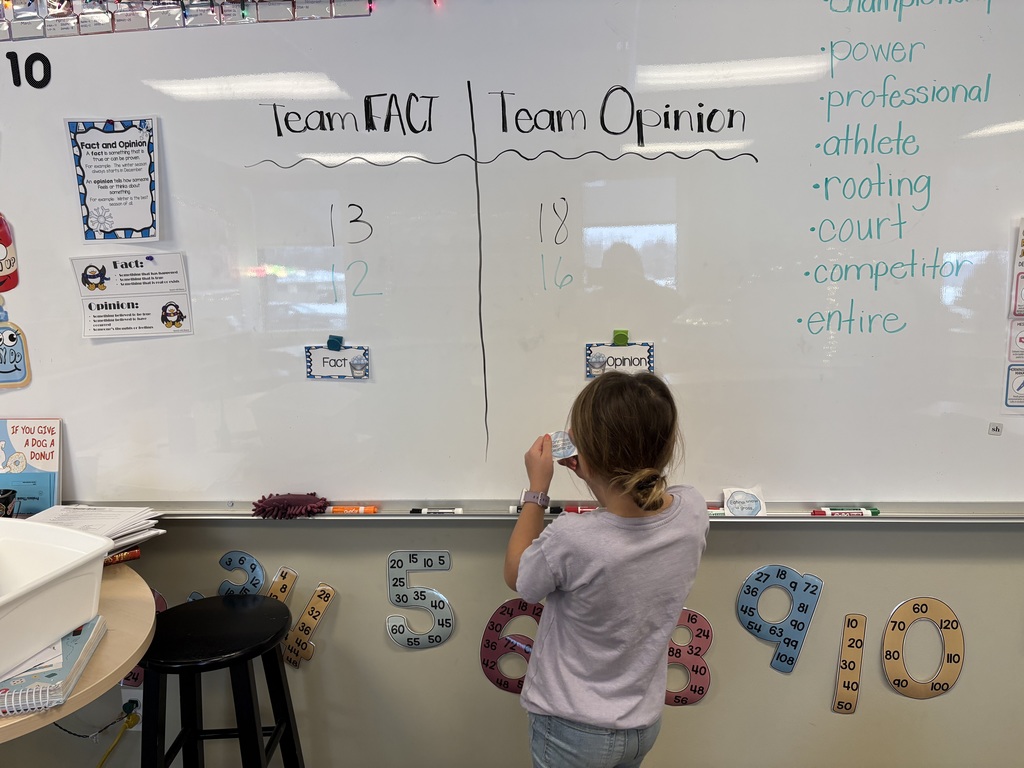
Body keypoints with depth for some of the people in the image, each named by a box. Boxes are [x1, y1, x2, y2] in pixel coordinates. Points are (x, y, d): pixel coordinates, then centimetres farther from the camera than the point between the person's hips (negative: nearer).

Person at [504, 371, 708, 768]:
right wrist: (598, 477, -3)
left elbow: (516, 576, -12)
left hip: (572, 731, -4)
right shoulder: (693, 510, -20)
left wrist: (536, 490, -9)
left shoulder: (571, 541, -35)